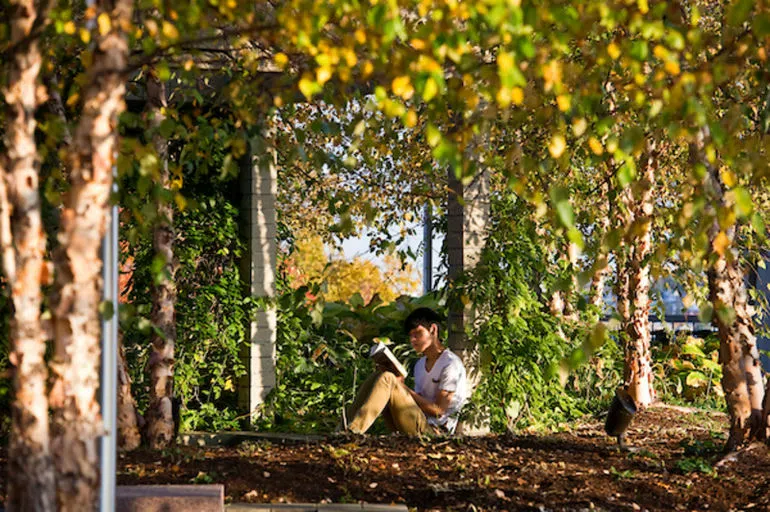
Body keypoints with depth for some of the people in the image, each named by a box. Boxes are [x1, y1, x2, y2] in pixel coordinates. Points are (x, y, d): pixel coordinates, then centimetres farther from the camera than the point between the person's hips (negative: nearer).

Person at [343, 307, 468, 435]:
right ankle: (345, 426, -16)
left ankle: (353, 429, -35)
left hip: (432, 431, -8)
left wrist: (404, 388, -12)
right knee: (379, 375, -2)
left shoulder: (451, 365, -5)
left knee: (386, 378, -22)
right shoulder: (420, 365, 22)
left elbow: (438, 410, -11)